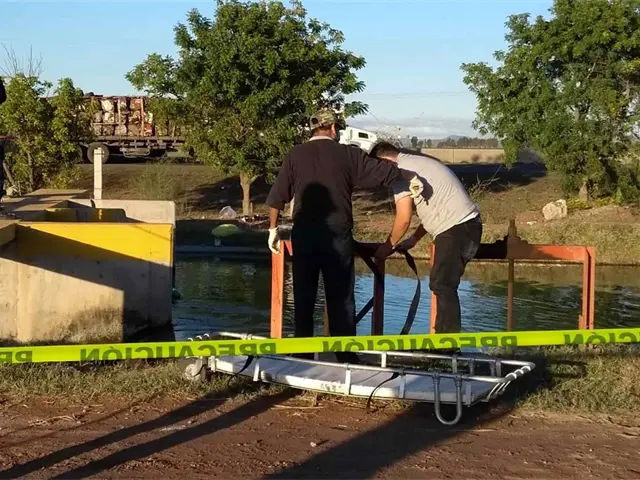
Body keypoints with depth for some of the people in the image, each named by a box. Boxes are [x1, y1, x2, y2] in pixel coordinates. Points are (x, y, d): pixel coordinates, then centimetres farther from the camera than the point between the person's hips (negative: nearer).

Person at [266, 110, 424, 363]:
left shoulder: (295, 155, 3)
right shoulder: (347, 154, 0)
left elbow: (277, 197, 1)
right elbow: (383, 170, 6)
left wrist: (273, 229, 12)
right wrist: (410, 177, 22)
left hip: (303, 235, 1)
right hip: (337, 235, -1)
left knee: (303, 297, 9)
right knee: (341, 299, 6)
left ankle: (302, 355, 13)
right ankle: (346, 356, 10)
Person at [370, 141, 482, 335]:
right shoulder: (417, 163, 22)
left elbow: (403, 219, -9)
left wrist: (387, 246, 6)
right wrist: (413, 239, 27)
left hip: (456, 229, -10)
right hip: (466, 224, 10)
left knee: (442, 285, -10)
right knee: (443, 284, 13)